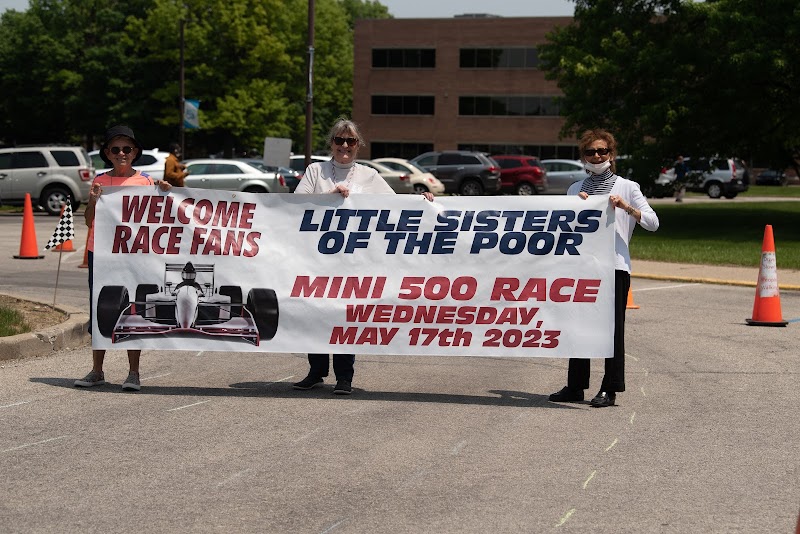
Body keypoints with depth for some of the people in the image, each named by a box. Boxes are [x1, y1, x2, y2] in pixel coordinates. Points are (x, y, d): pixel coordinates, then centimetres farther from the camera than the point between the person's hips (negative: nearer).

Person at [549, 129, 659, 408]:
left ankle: (610, 389, 2)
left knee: (612, 326, -3)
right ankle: (575, 386, 13)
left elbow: (653, 222, -2)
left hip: (614, 264, -4)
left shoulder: (627, 187, 5)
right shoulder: (575, 190, 15)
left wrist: (626, 207, -16)